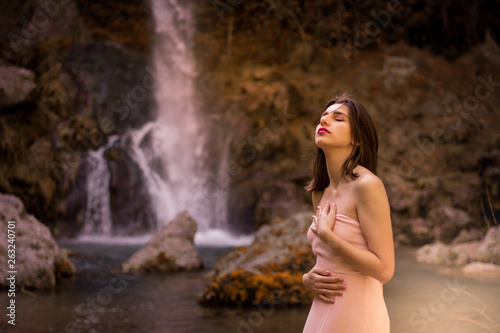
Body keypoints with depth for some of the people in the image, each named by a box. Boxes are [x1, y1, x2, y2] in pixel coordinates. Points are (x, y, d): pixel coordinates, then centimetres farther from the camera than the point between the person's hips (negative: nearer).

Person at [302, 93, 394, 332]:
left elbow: (384, 270, -18)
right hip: (323, 313, 7)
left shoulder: (367, 185, -14)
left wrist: (325, 234, -15)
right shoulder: (320, 193, 8)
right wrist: (308, 278, -2)